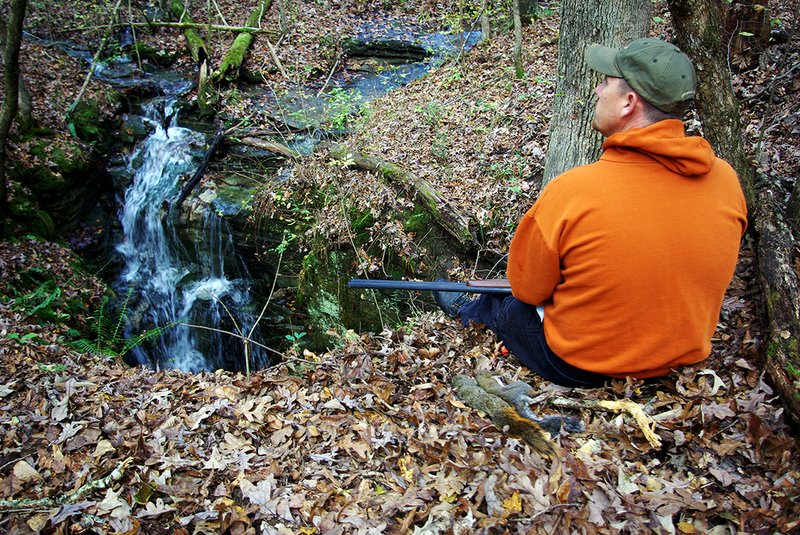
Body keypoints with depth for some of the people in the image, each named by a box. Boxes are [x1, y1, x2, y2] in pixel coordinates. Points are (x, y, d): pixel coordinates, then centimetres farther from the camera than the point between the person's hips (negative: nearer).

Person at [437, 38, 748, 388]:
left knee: (505, 307, 24)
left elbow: (526, 288, -14)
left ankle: (471, 312, 56)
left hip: (580, 367, -4)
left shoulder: (571, 192, -29)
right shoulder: (727, 180, -13)